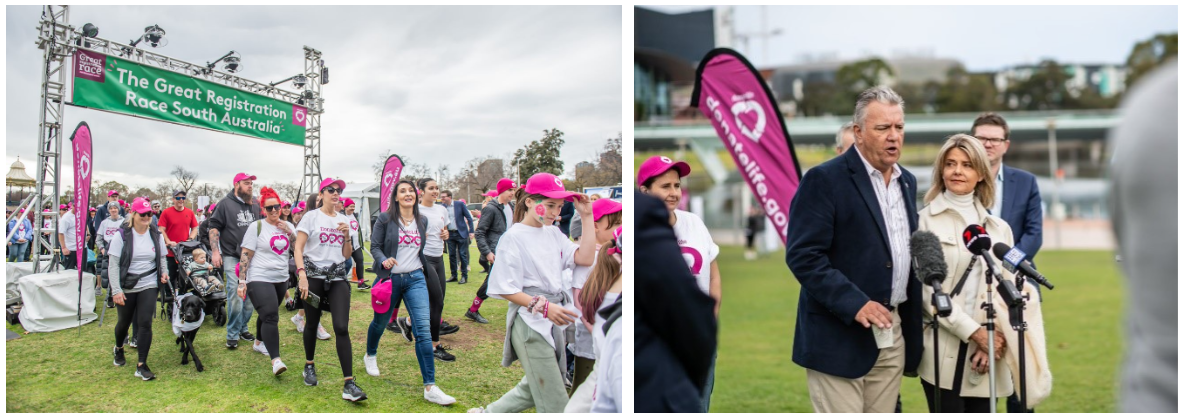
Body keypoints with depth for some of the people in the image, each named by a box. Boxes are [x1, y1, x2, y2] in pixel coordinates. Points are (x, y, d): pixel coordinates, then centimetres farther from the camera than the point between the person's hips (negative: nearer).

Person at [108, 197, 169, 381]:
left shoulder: (156, 236, 3)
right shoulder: (122, 236, -8)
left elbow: (162, 259, 17)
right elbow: (113, 265, -9)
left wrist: (163, 273, -3)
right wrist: (116, 290, -15)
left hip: (148, 286, 1)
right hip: (126, 288, -1)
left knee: (145, 323, -9)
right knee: (124, 322, 16)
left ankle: (142, 365, -4)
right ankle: (119, 349, 48)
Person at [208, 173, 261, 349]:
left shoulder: (255, 205, 11)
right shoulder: (225, 204, -2)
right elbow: (214, 228, -3)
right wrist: (215, 251, -10)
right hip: (232, 257, -5)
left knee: (250, 295, 9)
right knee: (235, 295, -11)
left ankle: (242, 328, 23)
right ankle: (232, 335, -2)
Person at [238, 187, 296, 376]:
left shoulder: (288, 226, 8)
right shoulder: (256, 227, -6)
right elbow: (245, 255, -7)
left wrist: (289, 232, -10)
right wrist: (242, 282, -12)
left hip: (281, 279, 6)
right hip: (259, 280, -6)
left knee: (267, 314, 19)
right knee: (270, 317, -18)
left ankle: (259, 342, 44)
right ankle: (275, 360, -24)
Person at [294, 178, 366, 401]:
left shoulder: (343, 220, 12)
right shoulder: (312, 217, 0)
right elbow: (298, 249, -7)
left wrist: (346, 236, -1)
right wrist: (302, 275, -20)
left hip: (337, 276, 2)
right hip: (314, 275, -2)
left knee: (342, 327, -10)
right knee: (312, 323, 10)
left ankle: (349, 384, -16)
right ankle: (309, 366, 38)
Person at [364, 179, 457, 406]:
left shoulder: (422, 221, 7)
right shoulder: (385, 219, -5)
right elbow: (374, 246, -7)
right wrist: (384, 260, -23)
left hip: (415, 278, 2)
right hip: (390, 278, -2)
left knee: (423, 329, -11)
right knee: (380, 322, 17)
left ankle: (430, 387, -13)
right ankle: (370, 356, 53)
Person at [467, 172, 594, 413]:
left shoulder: (553, 234, 10)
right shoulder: (514, 237, -10)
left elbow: (585, 258, -2)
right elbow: (505, 289, -13)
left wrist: (587, 216, -2)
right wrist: (543, 306, -24)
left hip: (554, 321, 8)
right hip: (529, 323, -8)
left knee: (535, 389, 21)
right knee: (554, 402, -5)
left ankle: (486, 414, 37)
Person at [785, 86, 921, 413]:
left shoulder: (906, 181, 14)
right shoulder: (825, 179, -10)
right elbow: (803, 255, -16)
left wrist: (914, 316, 12)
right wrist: (854, 304, -24)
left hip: (893, 332, 7)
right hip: (840, 334, -7)